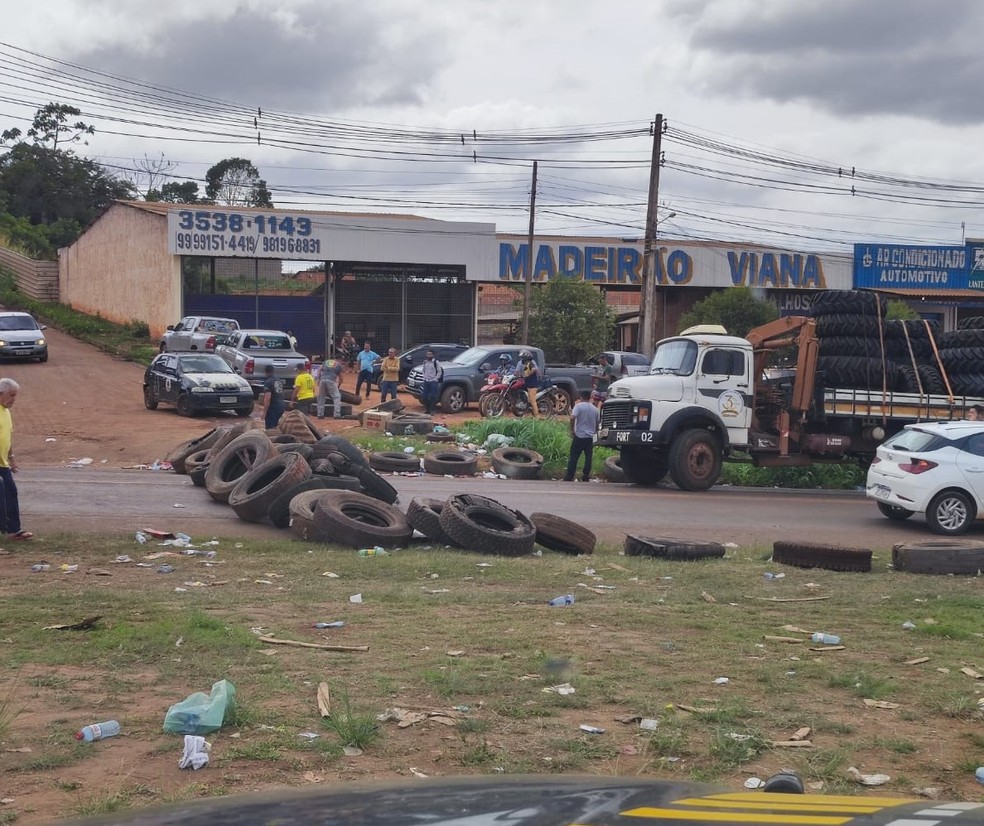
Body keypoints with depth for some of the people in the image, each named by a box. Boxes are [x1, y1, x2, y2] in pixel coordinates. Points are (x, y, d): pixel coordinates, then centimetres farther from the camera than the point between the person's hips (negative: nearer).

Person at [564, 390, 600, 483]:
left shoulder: (578, 406, -6)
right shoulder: (595, 409, 10)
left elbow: (572, 418, -21)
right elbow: (597, 424, 16)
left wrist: (572, 430, -11)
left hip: (579, 436, -4)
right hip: (590, 437, 4)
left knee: (573, 457, 0)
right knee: (588, 457, 9)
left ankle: (569, 477, 0)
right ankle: (586, 476, 9)